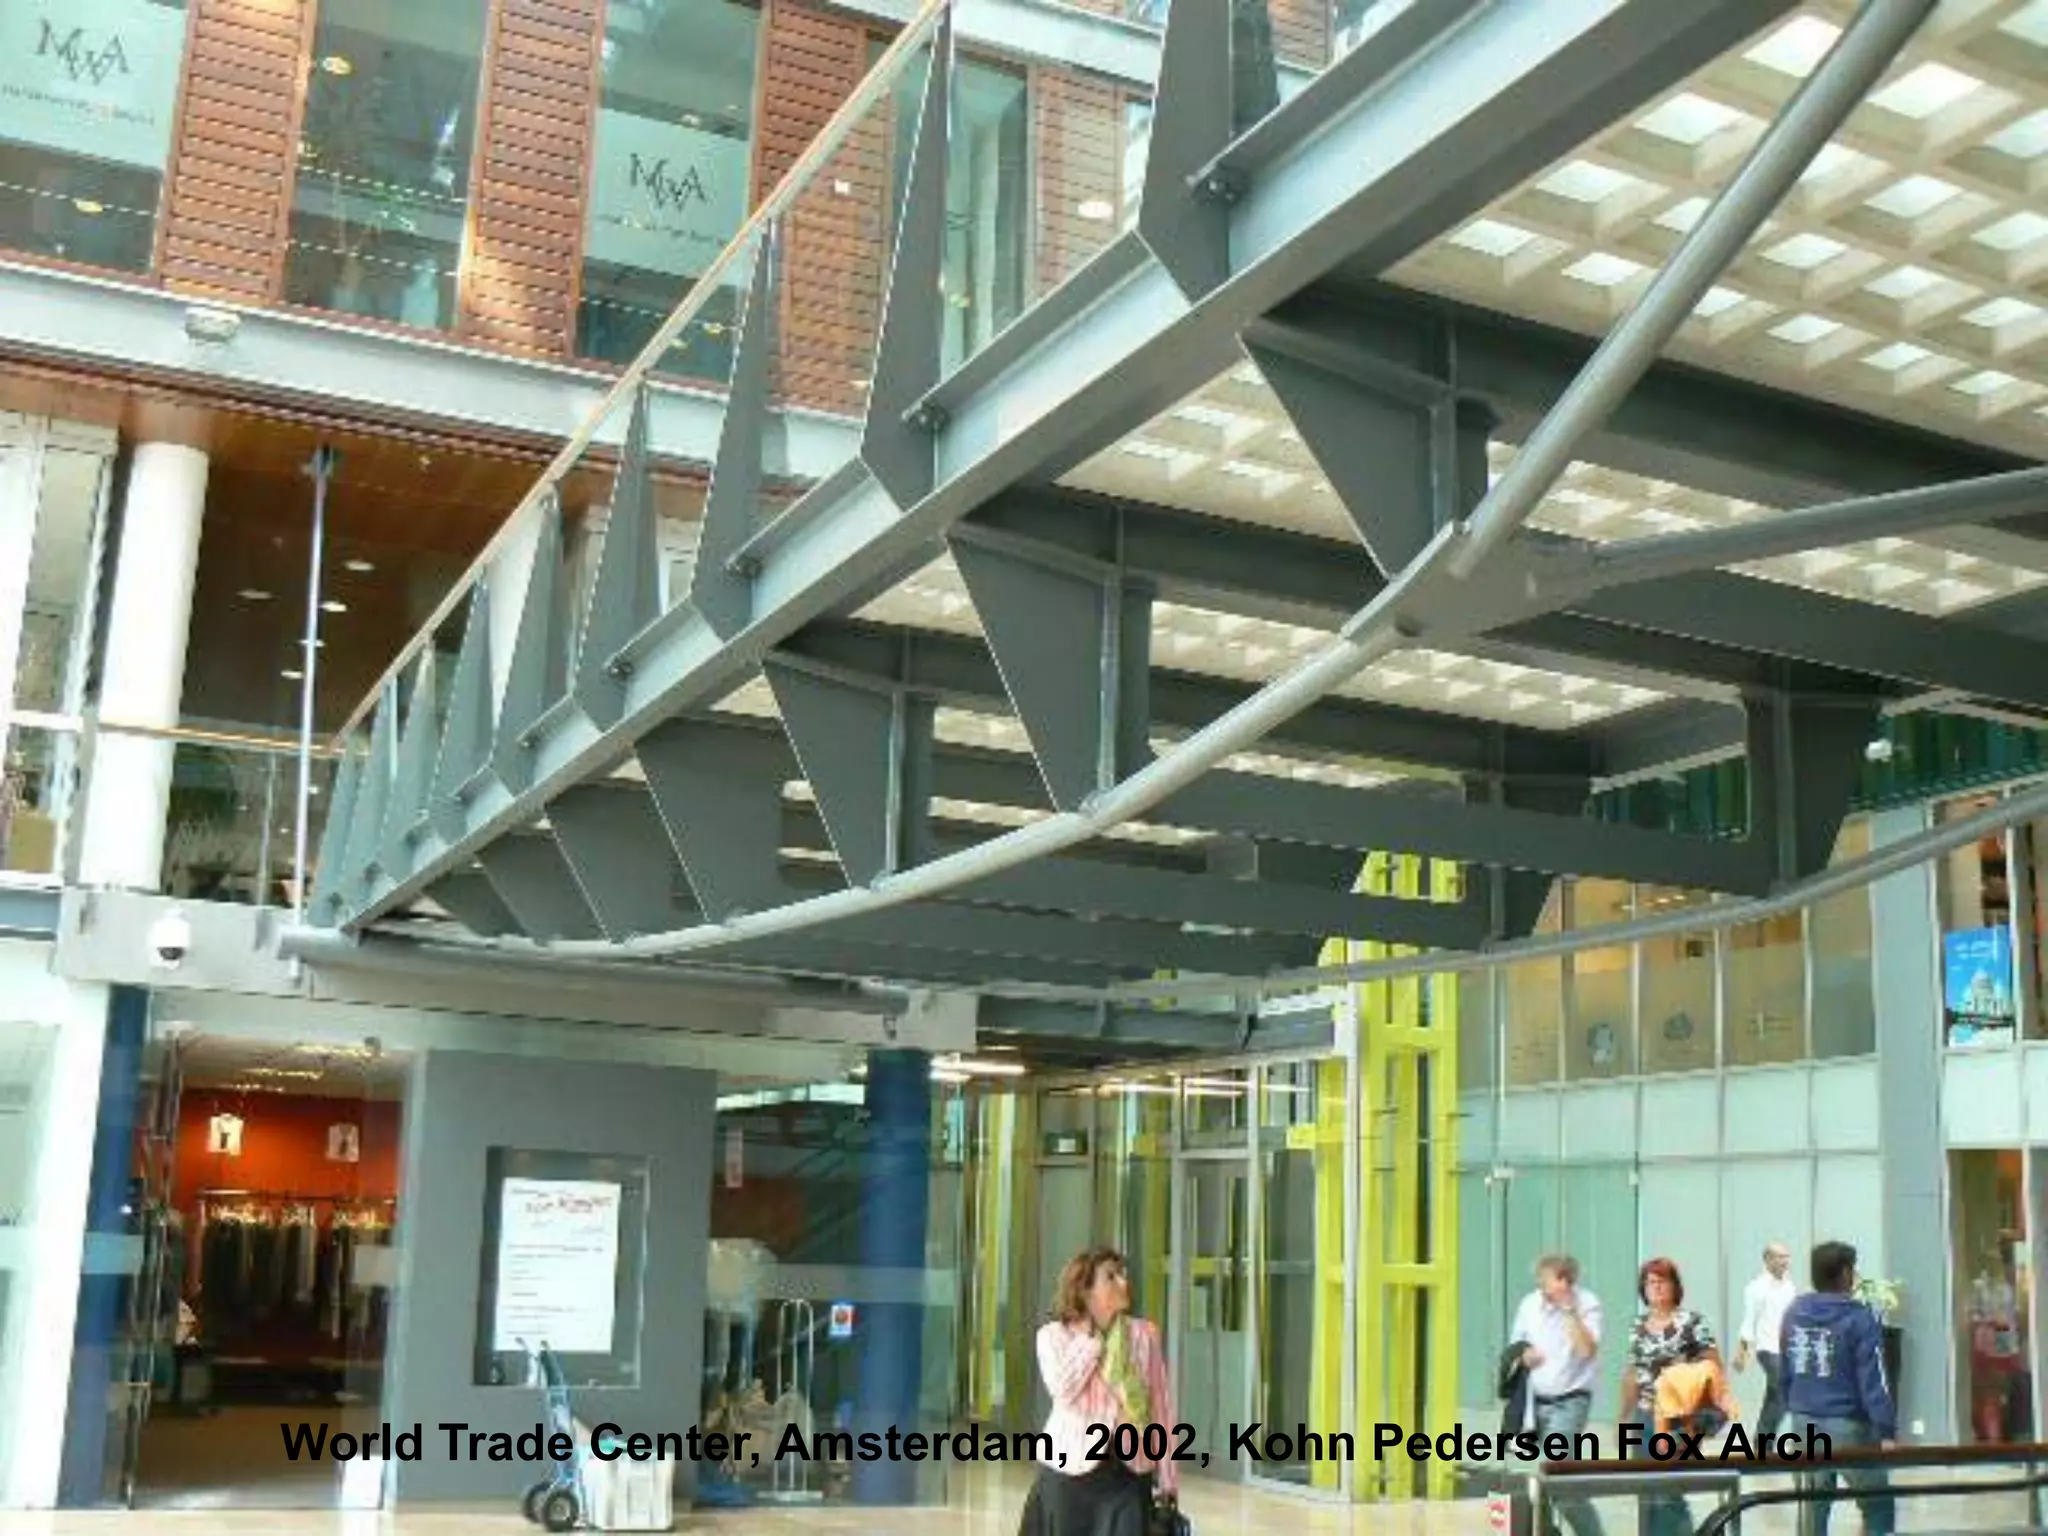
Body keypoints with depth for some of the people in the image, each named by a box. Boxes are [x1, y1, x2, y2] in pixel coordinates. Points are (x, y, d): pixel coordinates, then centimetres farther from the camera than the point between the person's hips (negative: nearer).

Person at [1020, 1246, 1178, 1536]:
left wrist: (1168, 1478, 3)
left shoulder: (1144, 1334, 1)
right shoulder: (1055, 1335, -4)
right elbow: (1062, 1388, -22)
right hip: (1071, 1472, -1)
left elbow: (1160, 1405, 3)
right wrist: (1092, 1337, -14)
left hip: (1129, 1474, 1)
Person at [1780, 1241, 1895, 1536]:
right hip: (1846, 1423, -6)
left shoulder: (1793, 1313, 6)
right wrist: (1887, 1430, -16)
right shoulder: (1859, 1317, -14)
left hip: (1805, 1421, 6)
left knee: (1814, 1504, 15)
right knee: (1878, 1507, 6)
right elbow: (1873, 1380, -17)